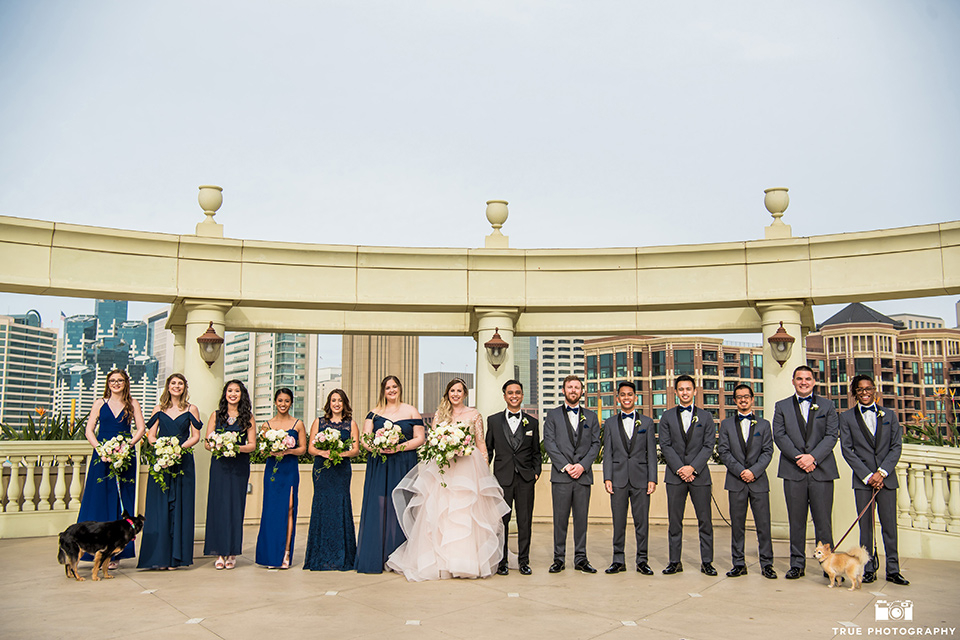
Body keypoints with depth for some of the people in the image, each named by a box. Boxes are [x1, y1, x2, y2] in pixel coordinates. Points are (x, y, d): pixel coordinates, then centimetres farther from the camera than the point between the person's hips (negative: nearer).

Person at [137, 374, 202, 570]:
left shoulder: (191, 409, 6)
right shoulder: (159, 409, 11)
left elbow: (195, 436, 3)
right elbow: (151, 434, 8)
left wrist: (179, 447, -13)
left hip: (183, 461, -1)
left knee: (180, 506, -1)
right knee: (159, 506, 0)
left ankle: (176, 556, 5)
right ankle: (160, 555, 6)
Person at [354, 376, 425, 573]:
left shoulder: (411, 412, 7)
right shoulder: (374, 412, 13)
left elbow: (419, 439, 1)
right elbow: (364, 438, 7)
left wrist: (399, 447, -13)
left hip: (403, 466, -2)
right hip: (378, 466, 2)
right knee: (377, 507, -3)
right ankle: (375, 558, 3)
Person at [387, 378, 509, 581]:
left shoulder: (474, 415, 7)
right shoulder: (440, 414, 12)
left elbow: (481, 444, 7)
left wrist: (485, 470, 1)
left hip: (468, 468, -1)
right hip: (443, 469, 2)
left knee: (466, 514, -4)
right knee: (440, 514, -2)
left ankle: (467, 559, 2)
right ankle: (441, 561, 4)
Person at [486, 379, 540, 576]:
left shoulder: (532, 422, 11)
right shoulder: (493, 420, 8)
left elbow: (536, 452, 13)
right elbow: (488, 450, 9)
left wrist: (536, 471, 1)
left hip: (526, 479, 1)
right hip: (502, 477, -1)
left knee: (525, 521, 5)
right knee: (501, 521, 3)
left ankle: (524, 561, 16)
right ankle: (501, 561, 14)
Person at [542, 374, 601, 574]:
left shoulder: (591, 416, 14)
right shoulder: (553, 415, 8)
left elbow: (596, 444, 7)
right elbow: (549, 442, -1)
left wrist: (582, 465, -8)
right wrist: (565, 466, -10)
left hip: (583, 475, 2)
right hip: (560, 475, -2)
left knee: (581, 518, 5)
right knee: (560, 519, 1)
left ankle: (580, 559, 13)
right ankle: (559, 559, 9)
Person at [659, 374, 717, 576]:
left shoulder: (705, 416, 8)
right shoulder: (667, 416, 8)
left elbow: (709, 446, 0)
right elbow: (665, 445, 1)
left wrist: (692, 468, -10)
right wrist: (679, 469, -9)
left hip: (699, 475, 0)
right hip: (675, 476, 0)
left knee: (705, 520, 1)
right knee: (674, 521, 4)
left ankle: (707, 562, 11)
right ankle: (675, 561, 11)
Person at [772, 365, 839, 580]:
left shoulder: (827, 405, 10)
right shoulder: (782, 407, 11)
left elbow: (832, 435, 0)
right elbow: (779, 436, 1)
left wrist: (813, 457, -12)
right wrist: (799, 457, -11)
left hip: (821, 470, 0)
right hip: (793, 471, 1)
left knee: (823, 520, 0)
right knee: (796, 521, 5)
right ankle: (797, 564, 12)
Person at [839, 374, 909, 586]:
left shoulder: (889, 414, 9)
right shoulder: (847, 417, 5)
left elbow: (896, 446, 3)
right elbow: (847, 450, 0)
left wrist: (882, 472, -8)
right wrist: (867, 476, -8)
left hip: (886, 478, 1)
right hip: (862, 479, -1)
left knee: (890, 525, 2)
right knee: (865, 525, 2)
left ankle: (893, 570, 11)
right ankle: (868, 569, 9)